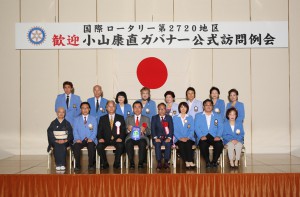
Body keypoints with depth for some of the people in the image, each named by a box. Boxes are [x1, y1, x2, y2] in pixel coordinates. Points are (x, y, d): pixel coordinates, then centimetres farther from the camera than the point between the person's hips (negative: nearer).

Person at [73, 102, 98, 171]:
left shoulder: (93, 119, 15)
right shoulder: (77, 119, 18)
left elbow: (95, 131, 5)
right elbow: (75, 131, 7)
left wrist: (91, 139, -14)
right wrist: (77, 139, -12)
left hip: (90, 140, -1)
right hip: (80, 140, 1)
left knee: (91, 146, -34)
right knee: (76, 146, -31)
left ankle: (91, 164, -18)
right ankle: (77, 165, -16)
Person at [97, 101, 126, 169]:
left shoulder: (120, 118, 14)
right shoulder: (102, 118, 15)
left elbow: (123, 130, 6)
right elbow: (99, 130, 8)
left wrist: (121, 138, -13)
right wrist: (100, 138, -12)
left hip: (116, 140, -1)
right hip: (105, 140, 1)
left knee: (120, 146, -34)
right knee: (99, 146, -30)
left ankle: (116, 163, -14)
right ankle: (104, 164, -10)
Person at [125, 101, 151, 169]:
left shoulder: (146, 119, 18)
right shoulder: (129, 118, 20)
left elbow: (149, 132, 9)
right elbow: (125, 131, 12)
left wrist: (144, 130, -13)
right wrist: (128, 129, -11)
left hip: (142, 137, -1)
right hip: (131, 137, 1)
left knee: (142, 143, -35)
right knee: (129, 144, -34)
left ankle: (141, 163, -22)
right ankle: (131, 163, -21)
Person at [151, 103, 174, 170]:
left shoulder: (169, 117, 11)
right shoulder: (154, 118, 11)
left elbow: (171, 129, 2)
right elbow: (152, 129, 2)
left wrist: (169, 138, -14)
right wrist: (155, 138, -14)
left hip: (166, 137, 0)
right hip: (158, 137, 0)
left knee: (168, 144, -32)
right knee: (157, 144, -32)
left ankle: (166, 162, -24)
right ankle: (159, 163, -28)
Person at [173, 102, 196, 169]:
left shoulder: (190, 117, 18)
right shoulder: (175, 118, 15)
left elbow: (192, 130, 8)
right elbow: (175, 130, 4)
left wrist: (187, 137, -11)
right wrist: (180, 138, -12)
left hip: (188, 138, 1)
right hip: (179, 139, 0)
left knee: (188, 144, -34)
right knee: (181, 144, -34)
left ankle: (190, 161, -39)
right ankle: (186, 162, -37)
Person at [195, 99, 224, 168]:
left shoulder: (218, 116, 20)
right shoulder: (198, 116, 17)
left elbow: (220, 127, 7)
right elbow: (196, 128, 4)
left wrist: (218, 136, -13)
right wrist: (201, 136, -14)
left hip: (214, 137, 1)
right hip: (203, 137, -1)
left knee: (219, 144, -31)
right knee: (203, 144, -35)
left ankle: (214, 161, -10)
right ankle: (207, 162, -13)